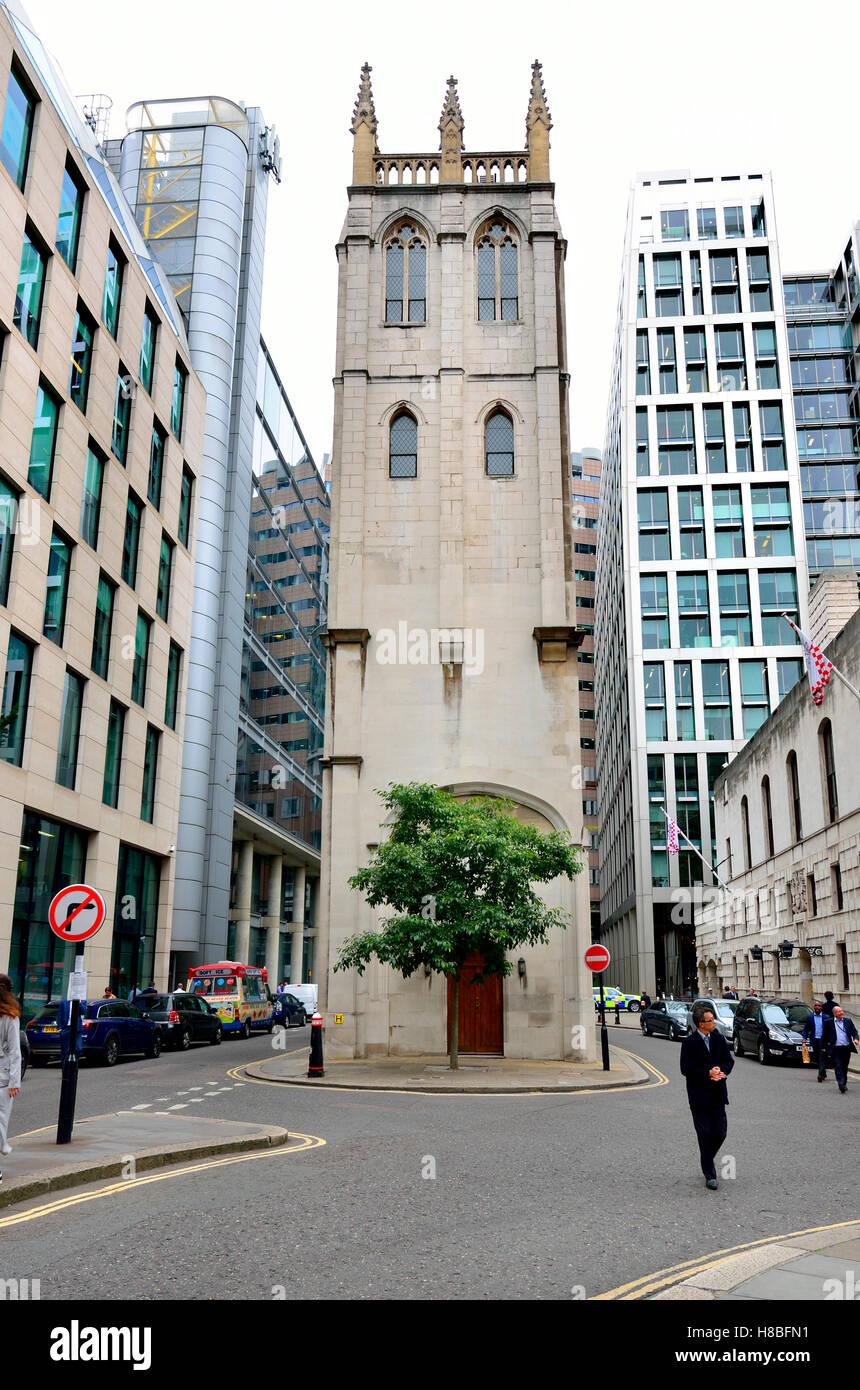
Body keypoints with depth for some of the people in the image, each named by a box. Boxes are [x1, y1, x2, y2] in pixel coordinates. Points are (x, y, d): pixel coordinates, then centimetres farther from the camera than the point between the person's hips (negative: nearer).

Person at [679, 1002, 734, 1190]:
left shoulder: (719, 1038, 4)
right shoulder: (689, 1042, -11)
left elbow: (729, 1060, 11)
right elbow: (685, 1069, -12)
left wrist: (721, 1071, -10)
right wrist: (708, 1073, -19)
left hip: (717, 1094, 4)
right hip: (699, 1095, -4)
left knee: (720, 1133, 4)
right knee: (705, 1135, 1)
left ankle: (707, 1159, 31)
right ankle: (709, 1175, 11)